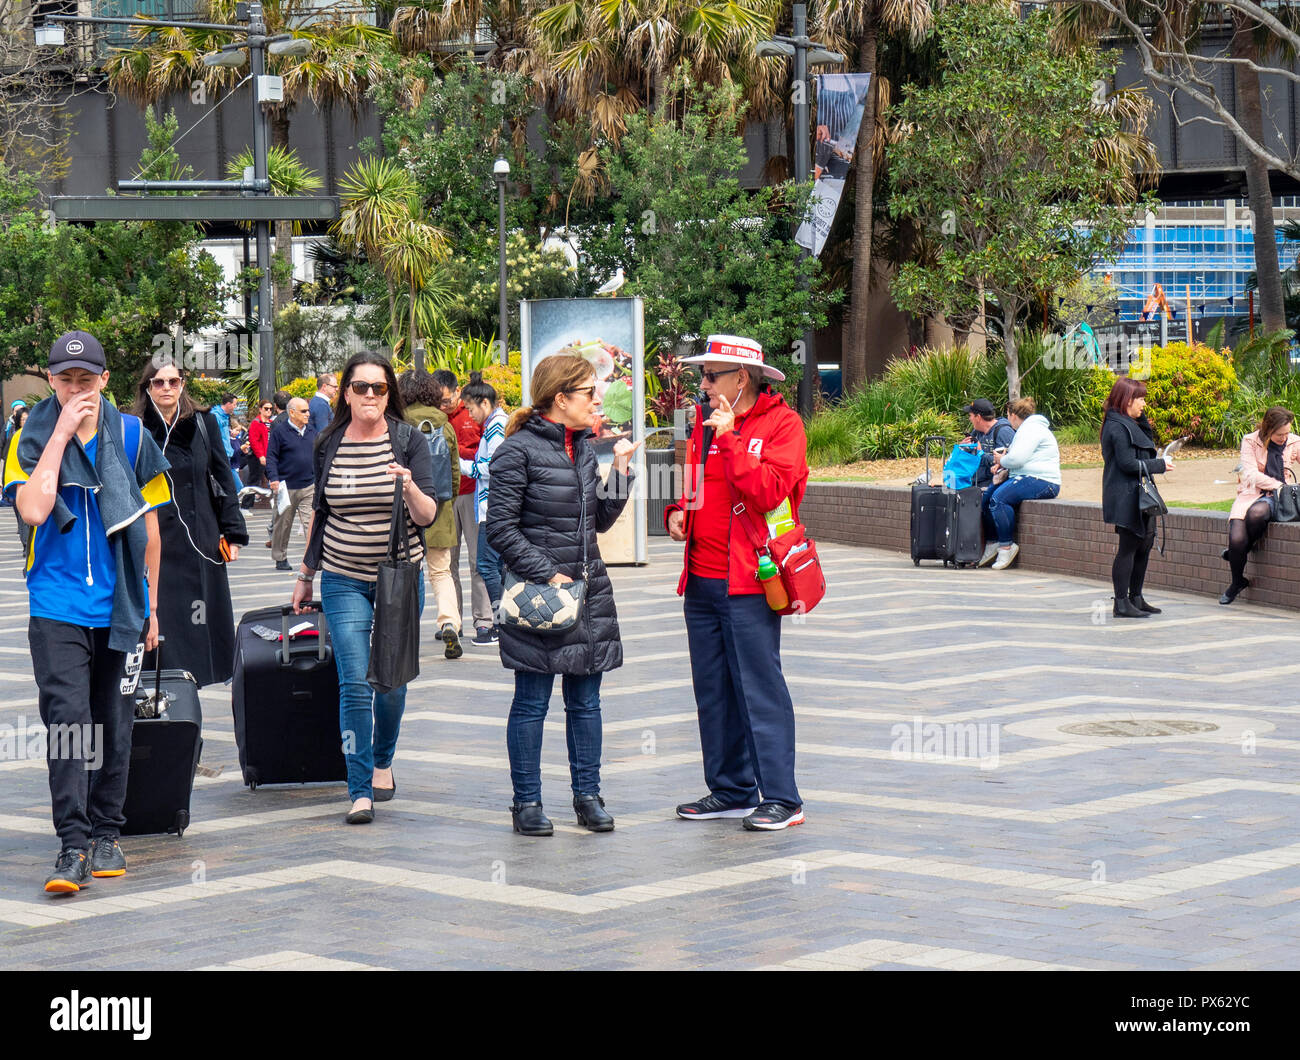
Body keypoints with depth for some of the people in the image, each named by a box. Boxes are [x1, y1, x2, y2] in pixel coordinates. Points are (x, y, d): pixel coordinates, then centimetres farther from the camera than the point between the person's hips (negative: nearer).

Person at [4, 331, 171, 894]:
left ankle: (105, 834, 21)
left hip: (117, 605, 2)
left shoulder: (131, 436, 4)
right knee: (68, 718, -13)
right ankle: (73, 846, -13)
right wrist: (61, 434, -16)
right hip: (58, 606, -2)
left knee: (112, 721, 9)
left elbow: (149, 525, 11)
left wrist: (150, 605, 11)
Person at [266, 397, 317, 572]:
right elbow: (271, 457, -6)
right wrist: (273, 478, -18)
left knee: (311, 523, -9)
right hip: (286, 487, -4)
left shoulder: (311, 433, 12)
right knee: (283, 525, 7)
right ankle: (280, 558, 20)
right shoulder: (279, 431, -4)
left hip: (309, 487, 4)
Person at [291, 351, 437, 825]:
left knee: (392, 679, 7)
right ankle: (360, 790, -8)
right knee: (354, 683, -9)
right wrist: (306, 574, 20)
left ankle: (383, 761, 33)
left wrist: (409, 487, -28)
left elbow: (428, 517, -8)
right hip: (344, 581, 0)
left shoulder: (409, 440, -3)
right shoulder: (329, 445, 3)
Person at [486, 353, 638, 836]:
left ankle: (587, 795, 16)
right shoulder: (518, 450, -10)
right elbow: (501, 528, -12)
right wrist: (547, 575, -17)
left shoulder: (583, 447, 11)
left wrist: (620, 471, 5)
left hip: (589, 588, 6)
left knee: (585, 698, 9)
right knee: (532, 701, 1)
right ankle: (527, 802, 8)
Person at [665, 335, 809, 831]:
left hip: (748, 583, -8)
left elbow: (766, 492, -20)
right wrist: (678, 512, 6)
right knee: (713, 691, 10)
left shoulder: (781, 424, -6)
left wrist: (729, 438, -21)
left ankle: (781, 797, -4)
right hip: (702, 580, 8)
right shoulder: (704, 423, 15)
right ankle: (731, 790, 19)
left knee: (760, 687, -7)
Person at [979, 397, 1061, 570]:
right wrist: (1001, 464, 14)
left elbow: (1017, 458, -22)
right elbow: (1018, 457, 34)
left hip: (1041, 482, -11)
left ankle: (1007, 546, -21)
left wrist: (1001, 460, -1)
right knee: (988, 494, 1)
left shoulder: (1031, 429, -11)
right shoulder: (1027, 428, 25)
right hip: (1027, 478, 11)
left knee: (999, 497, -26)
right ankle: (991, 544, 1)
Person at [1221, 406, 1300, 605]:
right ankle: (1237, 581, 2)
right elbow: (1251, 475, -11)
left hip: (1275, 498, 0)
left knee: (1257, 513, -38)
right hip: (1250, 494, 0)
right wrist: (1279, 486, -21)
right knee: (1237, 538, -25)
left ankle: (1236, 552, -9)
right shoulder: (1250, 441, -2)